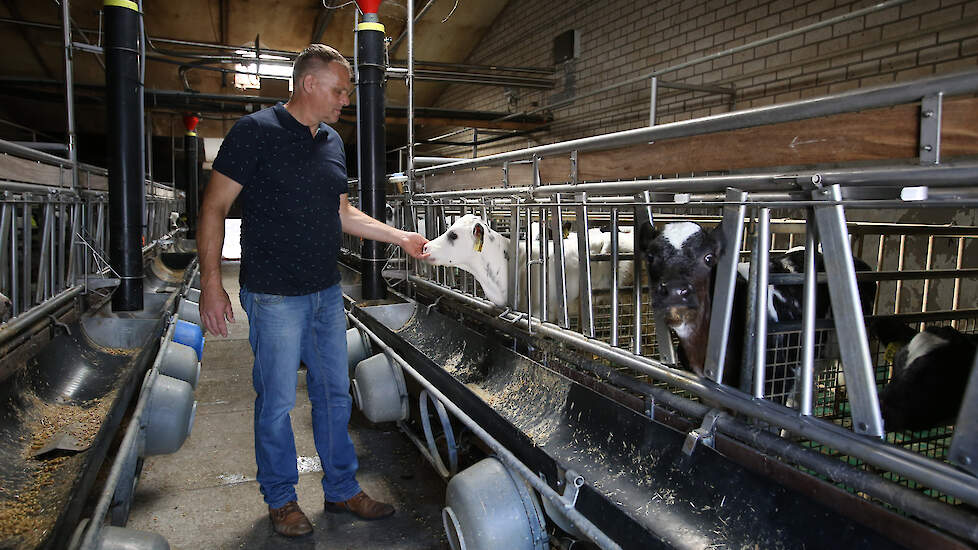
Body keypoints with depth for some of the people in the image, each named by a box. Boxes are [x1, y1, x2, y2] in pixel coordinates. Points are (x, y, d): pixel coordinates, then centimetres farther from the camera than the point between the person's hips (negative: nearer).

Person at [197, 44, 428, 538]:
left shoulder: (332, 142, 12)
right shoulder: (256, 131, -10)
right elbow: (214, 207, -9)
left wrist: (402, 238, 12)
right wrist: (211, 282, -14)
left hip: (327, 292, 7)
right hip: (274, 294, -7)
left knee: (335, 394, 14)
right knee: (277, 401, 5)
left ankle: (342, 490, 29)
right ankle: (280, 499, 24)